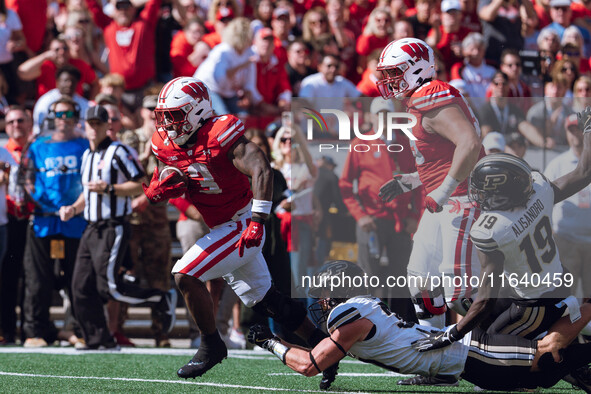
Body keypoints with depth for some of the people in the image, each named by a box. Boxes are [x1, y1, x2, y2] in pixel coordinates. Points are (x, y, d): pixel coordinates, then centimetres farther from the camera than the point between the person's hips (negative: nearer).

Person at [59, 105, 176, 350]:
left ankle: (163, 299, 3)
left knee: (108, 286, -13)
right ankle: (99, 340, 7)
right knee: (81, 288, 2)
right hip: (91, 228, 8)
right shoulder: (87, 155, 18)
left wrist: (109, 188, -21)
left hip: (113, 227, -8)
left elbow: (140, 185, -12)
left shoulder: (118, 152, -8)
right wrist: (73, 209, 11)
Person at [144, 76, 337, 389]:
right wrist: (160, 191, -16)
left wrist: (257, 221, -38)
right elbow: (154, 192, 9)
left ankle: (211, 346, -2)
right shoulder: (166, 145, 2)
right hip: (221, 231, 9)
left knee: (185, 275, -18)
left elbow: (261, 169, -32)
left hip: (242, 228, -9)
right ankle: (324, 347, 26)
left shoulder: (219, 136, -22)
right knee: (264, 300, 15)